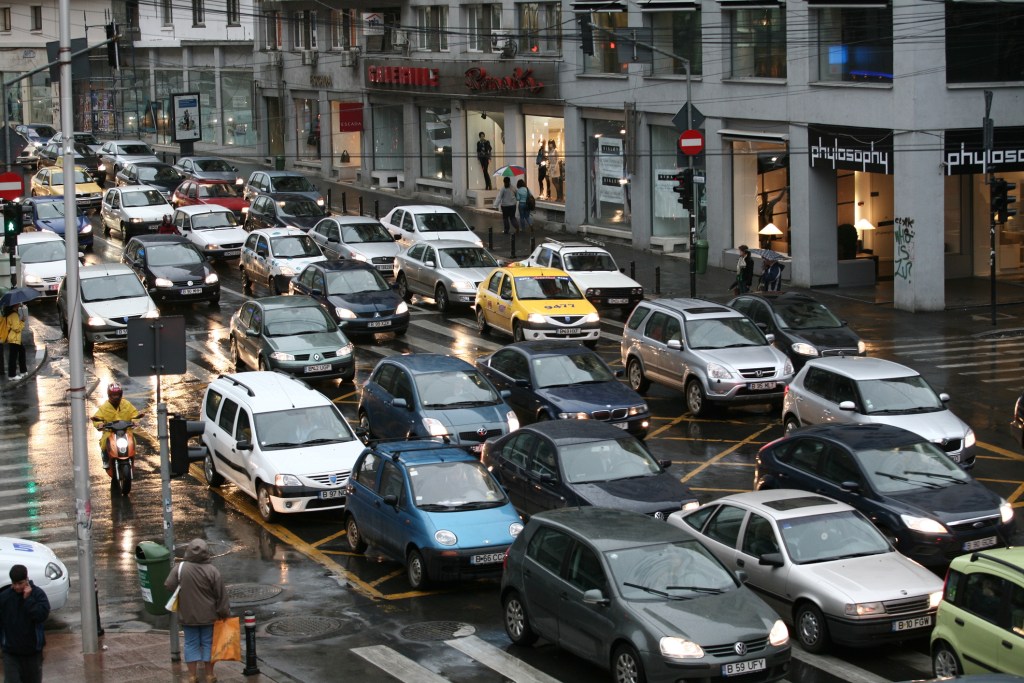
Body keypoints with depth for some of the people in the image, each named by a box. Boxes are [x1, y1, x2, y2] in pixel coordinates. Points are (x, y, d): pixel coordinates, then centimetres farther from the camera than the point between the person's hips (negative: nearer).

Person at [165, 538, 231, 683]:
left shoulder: (180, 569, -12)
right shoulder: (212, 571, -13)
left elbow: (168, 587, -6)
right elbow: (221, 595, -8)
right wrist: (225, 612, 3)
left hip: (187, 615, 1)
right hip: (208, 616, -1)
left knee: (191, 644, 10)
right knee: (208, 643, 11)